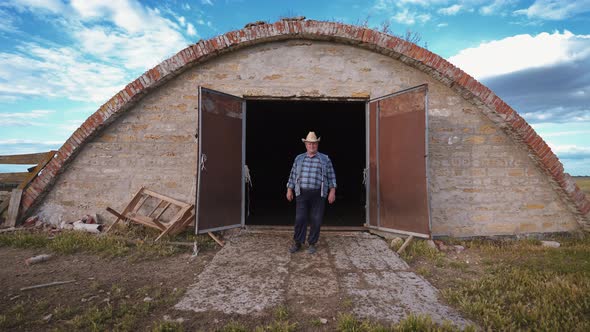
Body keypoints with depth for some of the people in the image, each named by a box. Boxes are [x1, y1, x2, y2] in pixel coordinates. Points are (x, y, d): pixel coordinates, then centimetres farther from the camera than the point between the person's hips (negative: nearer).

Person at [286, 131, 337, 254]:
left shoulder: (325, 159, 5)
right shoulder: (299, 159, 10)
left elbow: (331, 176, 4)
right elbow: (293, 175, 11)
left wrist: (332, 192, -4)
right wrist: (289, 190, 6)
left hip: (318, 194, -1)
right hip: (302, 193, 1)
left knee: (316, 220, 1)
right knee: (300, 219, -3)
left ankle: (312, 244, 15)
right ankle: (297, 243, 12)